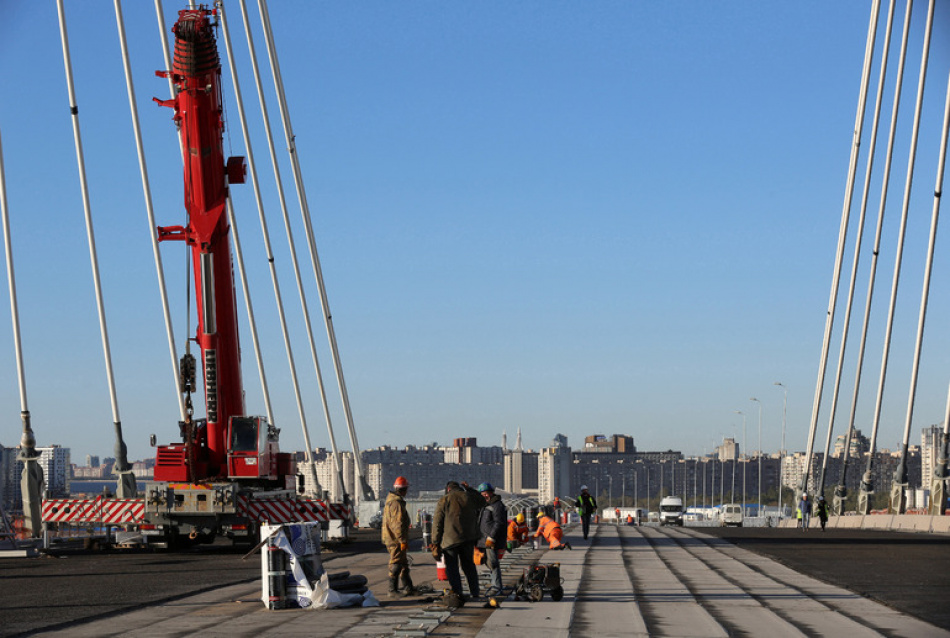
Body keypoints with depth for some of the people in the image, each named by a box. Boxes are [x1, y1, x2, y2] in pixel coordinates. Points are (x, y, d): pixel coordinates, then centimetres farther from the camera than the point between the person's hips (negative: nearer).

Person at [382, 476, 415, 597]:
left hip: (391, 538, 10)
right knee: (396, 564, -6)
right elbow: (398, 523, -23)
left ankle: (408, 588, 22)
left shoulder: (391, 500, 16)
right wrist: (402, 540, -22)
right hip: (396, 540, -10)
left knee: (404, 564, 16)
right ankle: (393, 590, -3)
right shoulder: (396, 503, -19)